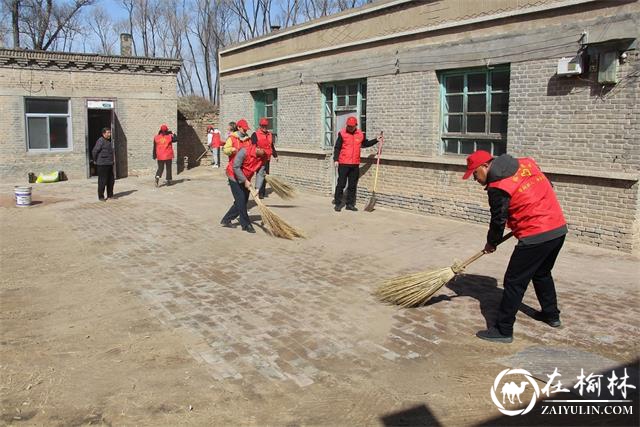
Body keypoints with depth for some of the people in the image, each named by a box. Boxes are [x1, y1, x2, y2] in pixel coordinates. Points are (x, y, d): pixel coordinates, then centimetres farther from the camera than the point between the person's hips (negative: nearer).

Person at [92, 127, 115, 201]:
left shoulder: (110, 141, 14)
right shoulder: (100, 141, -13)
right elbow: (94, 151, -16)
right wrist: (96, 160, -6)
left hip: (110, 164, 8)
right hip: (102, 164, -8)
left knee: (111, 181, 12)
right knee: (102, 181, -3)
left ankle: (110, 195, 22)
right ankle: (101, 197, 5)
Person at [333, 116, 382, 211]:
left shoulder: (360, 134, 8)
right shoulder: (342, 133, -4)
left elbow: (365, 143, 26)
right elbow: (337, 148, -3)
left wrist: (376, 140, 18)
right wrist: (336, 159, -12)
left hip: (355, 164, 4)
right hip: (343, 164, -4)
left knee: (353, 185, 9)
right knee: (341, 184, -2)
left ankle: (350, 204, 18)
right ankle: (337, 203, 7)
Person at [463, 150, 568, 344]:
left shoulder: (498, 187, -13)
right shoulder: (526, 163, 9)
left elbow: (498, 220, -4)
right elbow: (546, 188, 18)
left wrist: (491, 243, 13)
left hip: (536, 237, -9)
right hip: (559, 228, 9)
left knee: (514, 282, -1)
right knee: (542, 274, 28)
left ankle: (503, 330, 4)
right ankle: (551, 314, 42)